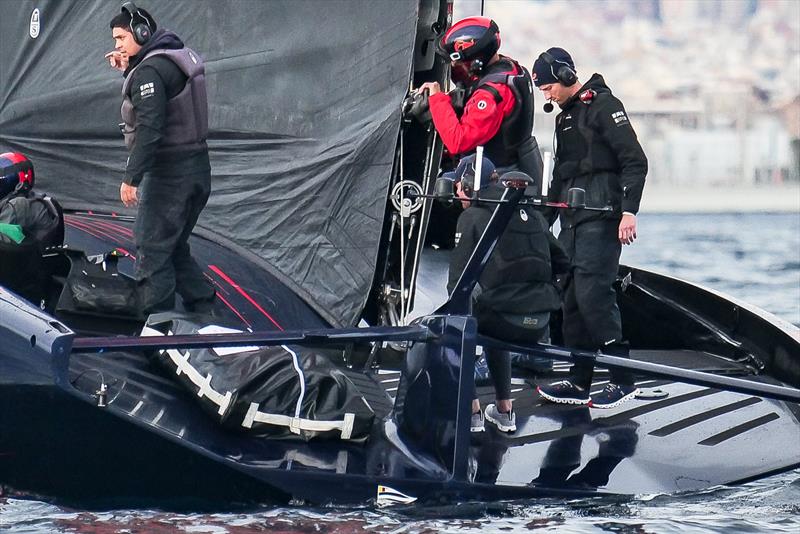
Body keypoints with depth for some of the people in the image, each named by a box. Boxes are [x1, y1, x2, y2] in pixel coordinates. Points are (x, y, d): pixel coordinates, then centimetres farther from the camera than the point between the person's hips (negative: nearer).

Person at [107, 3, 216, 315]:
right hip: (198, 169, 10)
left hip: (168, 172, -10)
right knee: (175, 248, 18)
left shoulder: (149, 70, -15)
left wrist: (131, 178, -24)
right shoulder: (181, 58, 14)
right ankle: (204, 311, 17)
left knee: (152, 250, -7)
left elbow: (149, 127, -23)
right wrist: (128, 71, 16)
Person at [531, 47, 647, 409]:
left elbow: (635, 161, -13)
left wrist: (629, 210, -20)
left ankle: (623, 379, -13)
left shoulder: (603, 105, -7)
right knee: (571, 297, 7)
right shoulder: (565, 118, 22)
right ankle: (579, 382, 11)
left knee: (592, 291, -16)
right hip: (573, 219, 9)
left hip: (602, 218, -9)